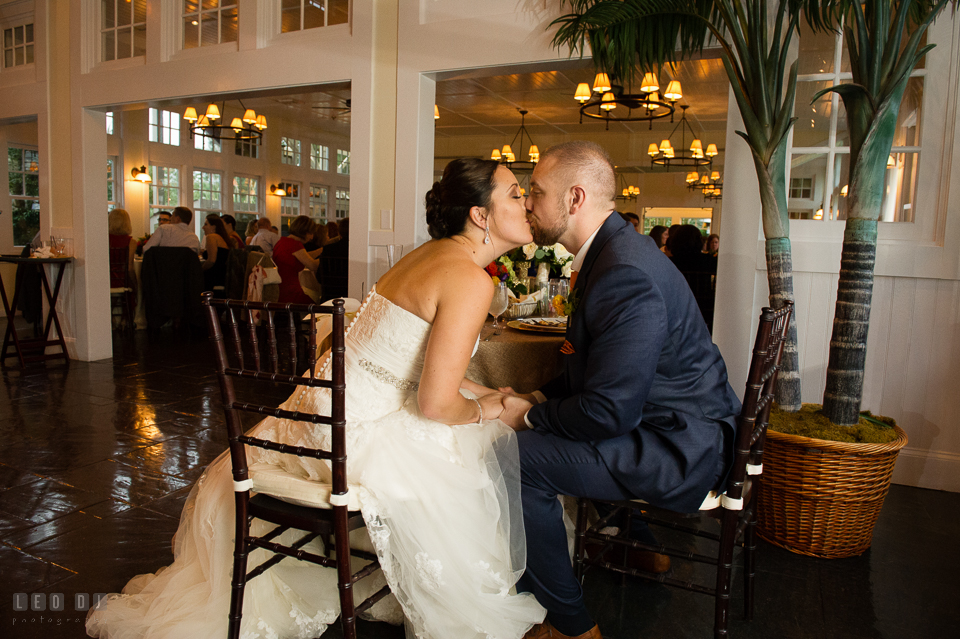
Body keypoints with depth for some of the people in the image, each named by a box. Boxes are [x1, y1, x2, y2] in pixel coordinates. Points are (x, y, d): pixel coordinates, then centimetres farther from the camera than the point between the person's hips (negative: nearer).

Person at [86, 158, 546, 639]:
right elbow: (436, 404, -25)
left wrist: (488, 396, 11)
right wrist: (482, 410, -5)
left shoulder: (435, 253, 8)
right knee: (501, 452, 1)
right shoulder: (470, 279, -21)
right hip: (355, 434, -9)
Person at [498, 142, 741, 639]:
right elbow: (593, 371, 16)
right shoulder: (611, 251, 7)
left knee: (516, 458, -18)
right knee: (534, 433, 13)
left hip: (679, 449, -10)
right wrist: (536, 399, 5)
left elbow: (609, 411, -26)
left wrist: (530, 416, -11)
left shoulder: (625, 273, -26)